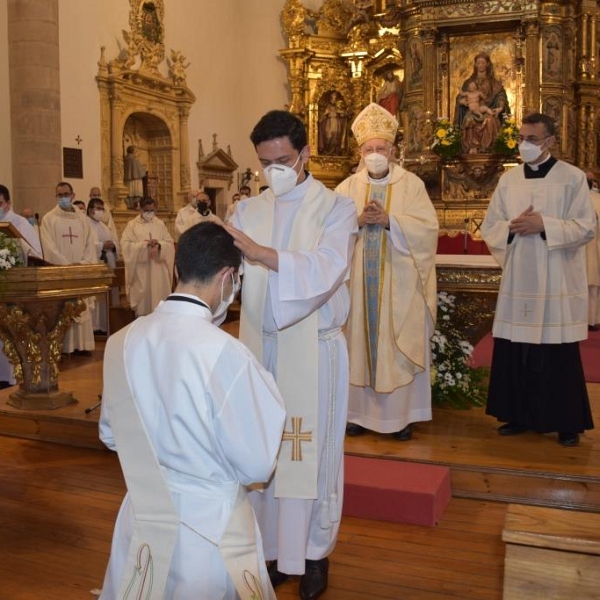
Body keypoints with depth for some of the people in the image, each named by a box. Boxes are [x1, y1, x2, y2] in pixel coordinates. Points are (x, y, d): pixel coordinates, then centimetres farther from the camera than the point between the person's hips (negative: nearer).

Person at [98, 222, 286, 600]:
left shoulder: (121, 342, -6)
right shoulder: (226, 354, -24)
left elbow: (111, 436, 9)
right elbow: (257, 465, -13)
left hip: (142, 517, 6)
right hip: (209, 526, -5)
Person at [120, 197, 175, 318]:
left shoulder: (160, 224, 10)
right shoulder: (132, 225, 2)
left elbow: (170, 243, 4)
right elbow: (125, 245, -8)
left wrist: (159, 244, -16)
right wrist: (144, 244, -18)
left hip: (158, 270, 2)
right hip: (140, 271, -2)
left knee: (158, 296, 2)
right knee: (142, 299, 0)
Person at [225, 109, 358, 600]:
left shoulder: (336, 207, -4)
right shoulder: (248, 210, 7)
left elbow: (325, 270, -22)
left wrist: (261, 253, -35)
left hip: (313, 349, -3)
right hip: (260, 346, 4)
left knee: (312, 451, 6)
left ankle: (315, 552, 24)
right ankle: (273, 546, 29)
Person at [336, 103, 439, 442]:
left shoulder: (411, 184, 3)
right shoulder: (348, 186, 9)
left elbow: (428, 227, -7)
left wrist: (388, 220, -17)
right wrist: (359, 220, -18)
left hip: (399, 283, -2)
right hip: (359, 283, 2)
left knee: (399, 345, 2)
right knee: (360, 343, 6)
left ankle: (401, 414, 13)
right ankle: (361, 412, 17)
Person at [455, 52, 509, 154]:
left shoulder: (494, 83, 15)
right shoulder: (468, 82, 19)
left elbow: (501, 96, 1)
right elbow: (459, 97, 16)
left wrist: (500, 108, -21)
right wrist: (461, 101, -11)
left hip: (488, 112, -1)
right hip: (472, 112, 1)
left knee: (489, 121, -38)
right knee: (470, 121, -38)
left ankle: (484, 150, -38)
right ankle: (472, 149, -41)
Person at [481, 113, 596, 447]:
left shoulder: (573, 178, -3)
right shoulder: (509, 180, 9)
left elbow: (586, 228, -8)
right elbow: (489, 228, 9)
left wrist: (544, 225, -17)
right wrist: (512, 227, -11)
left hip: (557, 283, -4)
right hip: (518, 280, 4)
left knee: (560, 356, 2)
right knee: (515, 352, 7)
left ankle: (567, 422, 16)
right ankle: (520, 415, 21)